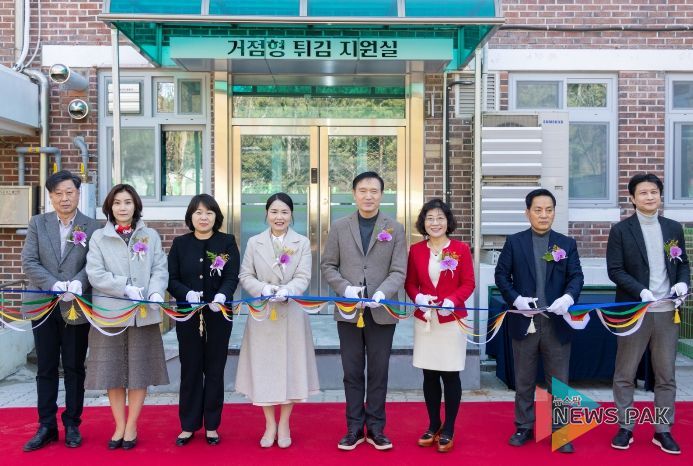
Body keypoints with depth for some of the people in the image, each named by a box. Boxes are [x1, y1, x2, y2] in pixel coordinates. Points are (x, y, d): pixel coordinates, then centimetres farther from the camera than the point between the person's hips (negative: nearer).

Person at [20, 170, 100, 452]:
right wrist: (54, 285, -16)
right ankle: (46, 426, 19)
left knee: (74, 368, 8)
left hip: (76, 307, -2)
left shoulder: (92, 227, 0)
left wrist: (77, 284, -24)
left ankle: (72, 425, 20)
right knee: (46, 369, 9)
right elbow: (28, 262, -2)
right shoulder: (37, 223, 6)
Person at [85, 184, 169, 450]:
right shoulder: (99, 237, 5)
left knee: (140, 370, 5)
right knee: (112, 370, 5)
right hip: (109, 313, 0)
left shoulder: (151, 236, 9)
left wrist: (156, 292, -18)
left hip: (143, 314, 1)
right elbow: (95, 274, -5)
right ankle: (119, 426, 19)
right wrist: (126, 288, -17)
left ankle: (131, 426, 18)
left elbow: (160, 270, 2)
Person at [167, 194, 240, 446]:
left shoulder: (227, 242, 1)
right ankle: (188, 425, 19)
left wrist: (222, 296, -28)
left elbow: (232, 277, -8)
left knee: (215, 370, 7)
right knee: (190, 369, 7)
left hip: (218, 316, -1)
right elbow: (171, 279, 0)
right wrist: (187, 294, -21)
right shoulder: (180, 244, 5)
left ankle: (211, 425, 20)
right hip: (188, 316, 1)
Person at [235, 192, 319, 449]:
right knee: (264, 367, 5)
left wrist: (286, 290, -24)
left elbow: (303, 277, -5)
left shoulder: (302, 242, 4)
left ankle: (284, 425, 19)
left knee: (290, 367, 4)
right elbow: (245, 276, 2)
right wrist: (264, 288, -17)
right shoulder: (254, 242, 7)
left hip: (291, 315, -1)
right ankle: (270, 424, 19)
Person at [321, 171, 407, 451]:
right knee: (352, 373, 9)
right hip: (349, 311, 1)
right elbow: (328, 265, 5)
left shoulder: (395, 229, 3)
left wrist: (382, 293, -22)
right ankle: (354, 428, 21)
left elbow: (399, 271, -4)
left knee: (378, 373, 8)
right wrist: (345, 287, -13)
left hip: (381, 312, -1)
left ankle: (376, 428, 21)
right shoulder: (339, 227, 5)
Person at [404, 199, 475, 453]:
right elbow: (410, 283, 8)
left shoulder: (461, 248, -3)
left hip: (452, 320, -2)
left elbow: (468, 284, -3)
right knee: (429, 375, 9)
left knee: (450, 374, 3)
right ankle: (433, 426, 24)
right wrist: (418, 297, -13)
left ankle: (448, 430, 17)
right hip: (424, 320, 2)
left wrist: (452, 301, -20)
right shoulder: (416, 250, 4)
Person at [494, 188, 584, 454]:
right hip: (524, 322, 0)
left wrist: (568, 297, -21)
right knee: (524, 381, 11)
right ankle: (523, 428, 24)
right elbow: (501, 274, 1)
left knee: (559, 381, 8)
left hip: (557, 323, 1)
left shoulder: (567, 244, 6)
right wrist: (515, 299, -14)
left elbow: (576, 276, -1)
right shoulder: (514, 242, 3)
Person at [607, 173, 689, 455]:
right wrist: (641, 291, -21)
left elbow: (683, 263, 13)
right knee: (625, 374, 6)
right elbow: (615, 270, -8)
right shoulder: (621, 230, -3)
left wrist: (683, 282, -8)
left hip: (667, 313, 3)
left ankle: (663, 430, 22)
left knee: (666, 375, 10)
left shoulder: (674, 228, 9)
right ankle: (625, 428, 19)